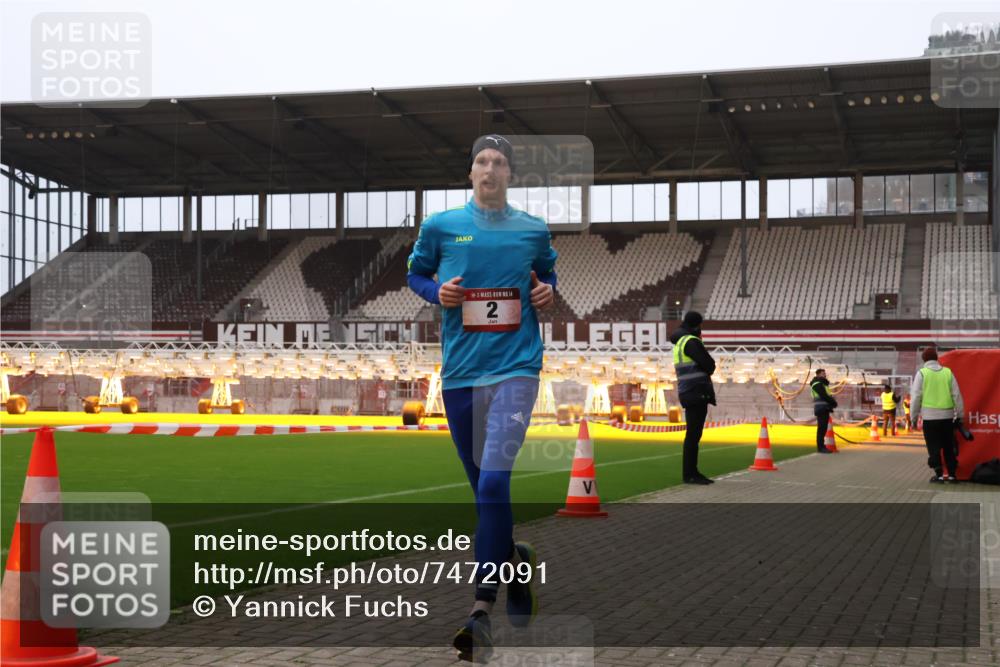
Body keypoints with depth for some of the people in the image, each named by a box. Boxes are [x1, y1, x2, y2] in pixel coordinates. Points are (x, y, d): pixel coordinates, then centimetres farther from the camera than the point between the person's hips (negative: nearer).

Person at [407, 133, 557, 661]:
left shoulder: (533, 231, 7)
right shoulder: (439, 227, 6)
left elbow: (549, 274, 23)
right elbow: (415, 273, 17)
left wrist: (549, 292, 1)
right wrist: (436, 292, -4)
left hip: (515, 367, -2)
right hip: (459, 372, 2)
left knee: (493, 483, -18)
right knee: (484, 487, 11)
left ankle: (481, 608, -14)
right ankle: (514, 560, 38)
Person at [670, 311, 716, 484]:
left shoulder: (679, 342, 18)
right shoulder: (691, 342, -11)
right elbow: (710, 364, -12)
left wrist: (705, 370, 4)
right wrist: (708, 370, 7)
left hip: (690, 394, 10)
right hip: (696, 392, -10)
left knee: (694, 434, 11)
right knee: (693, 434, -8)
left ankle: (692, 472, 15)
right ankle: (689, 474, -8)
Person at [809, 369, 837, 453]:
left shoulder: (822, 384, 23)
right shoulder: (817, 384, -9)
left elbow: (827, 395, 20)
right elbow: (823, 396, -17)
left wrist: (832, 401, 2)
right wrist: (833, 402, -10)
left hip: (824, 409, 10)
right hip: (821, 408, -10)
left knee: (824, 428, 10)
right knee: (821, 428, -11)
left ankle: (822, 446, 14)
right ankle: (820, 447, -11)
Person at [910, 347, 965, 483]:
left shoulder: (922, 373, -3)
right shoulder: (948, 372, 4)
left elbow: (916, 397, -5)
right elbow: (957, 395, 5)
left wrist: (914, 416, 4)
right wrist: (959, 414, 13)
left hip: (930, 416, -3)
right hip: (947, 416, 3)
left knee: (934, 447, 3)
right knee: (949, 446, 13)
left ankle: (939, 474, -1)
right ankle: (951, 473, 14)